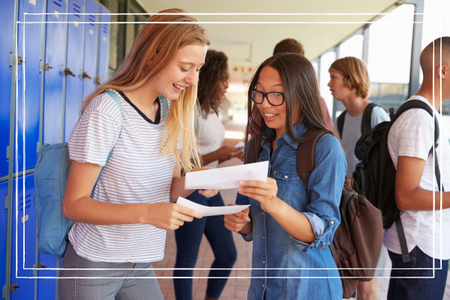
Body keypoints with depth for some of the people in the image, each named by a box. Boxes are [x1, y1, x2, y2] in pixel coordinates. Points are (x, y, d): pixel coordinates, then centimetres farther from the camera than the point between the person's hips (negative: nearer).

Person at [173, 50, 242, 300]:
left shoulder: (212, 111, 10)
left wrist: (231, 154, -1)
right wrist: (217, 155, -25)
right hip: (190, 192, -9)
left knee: (228, 255, 15)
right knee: (188, 259, 7)